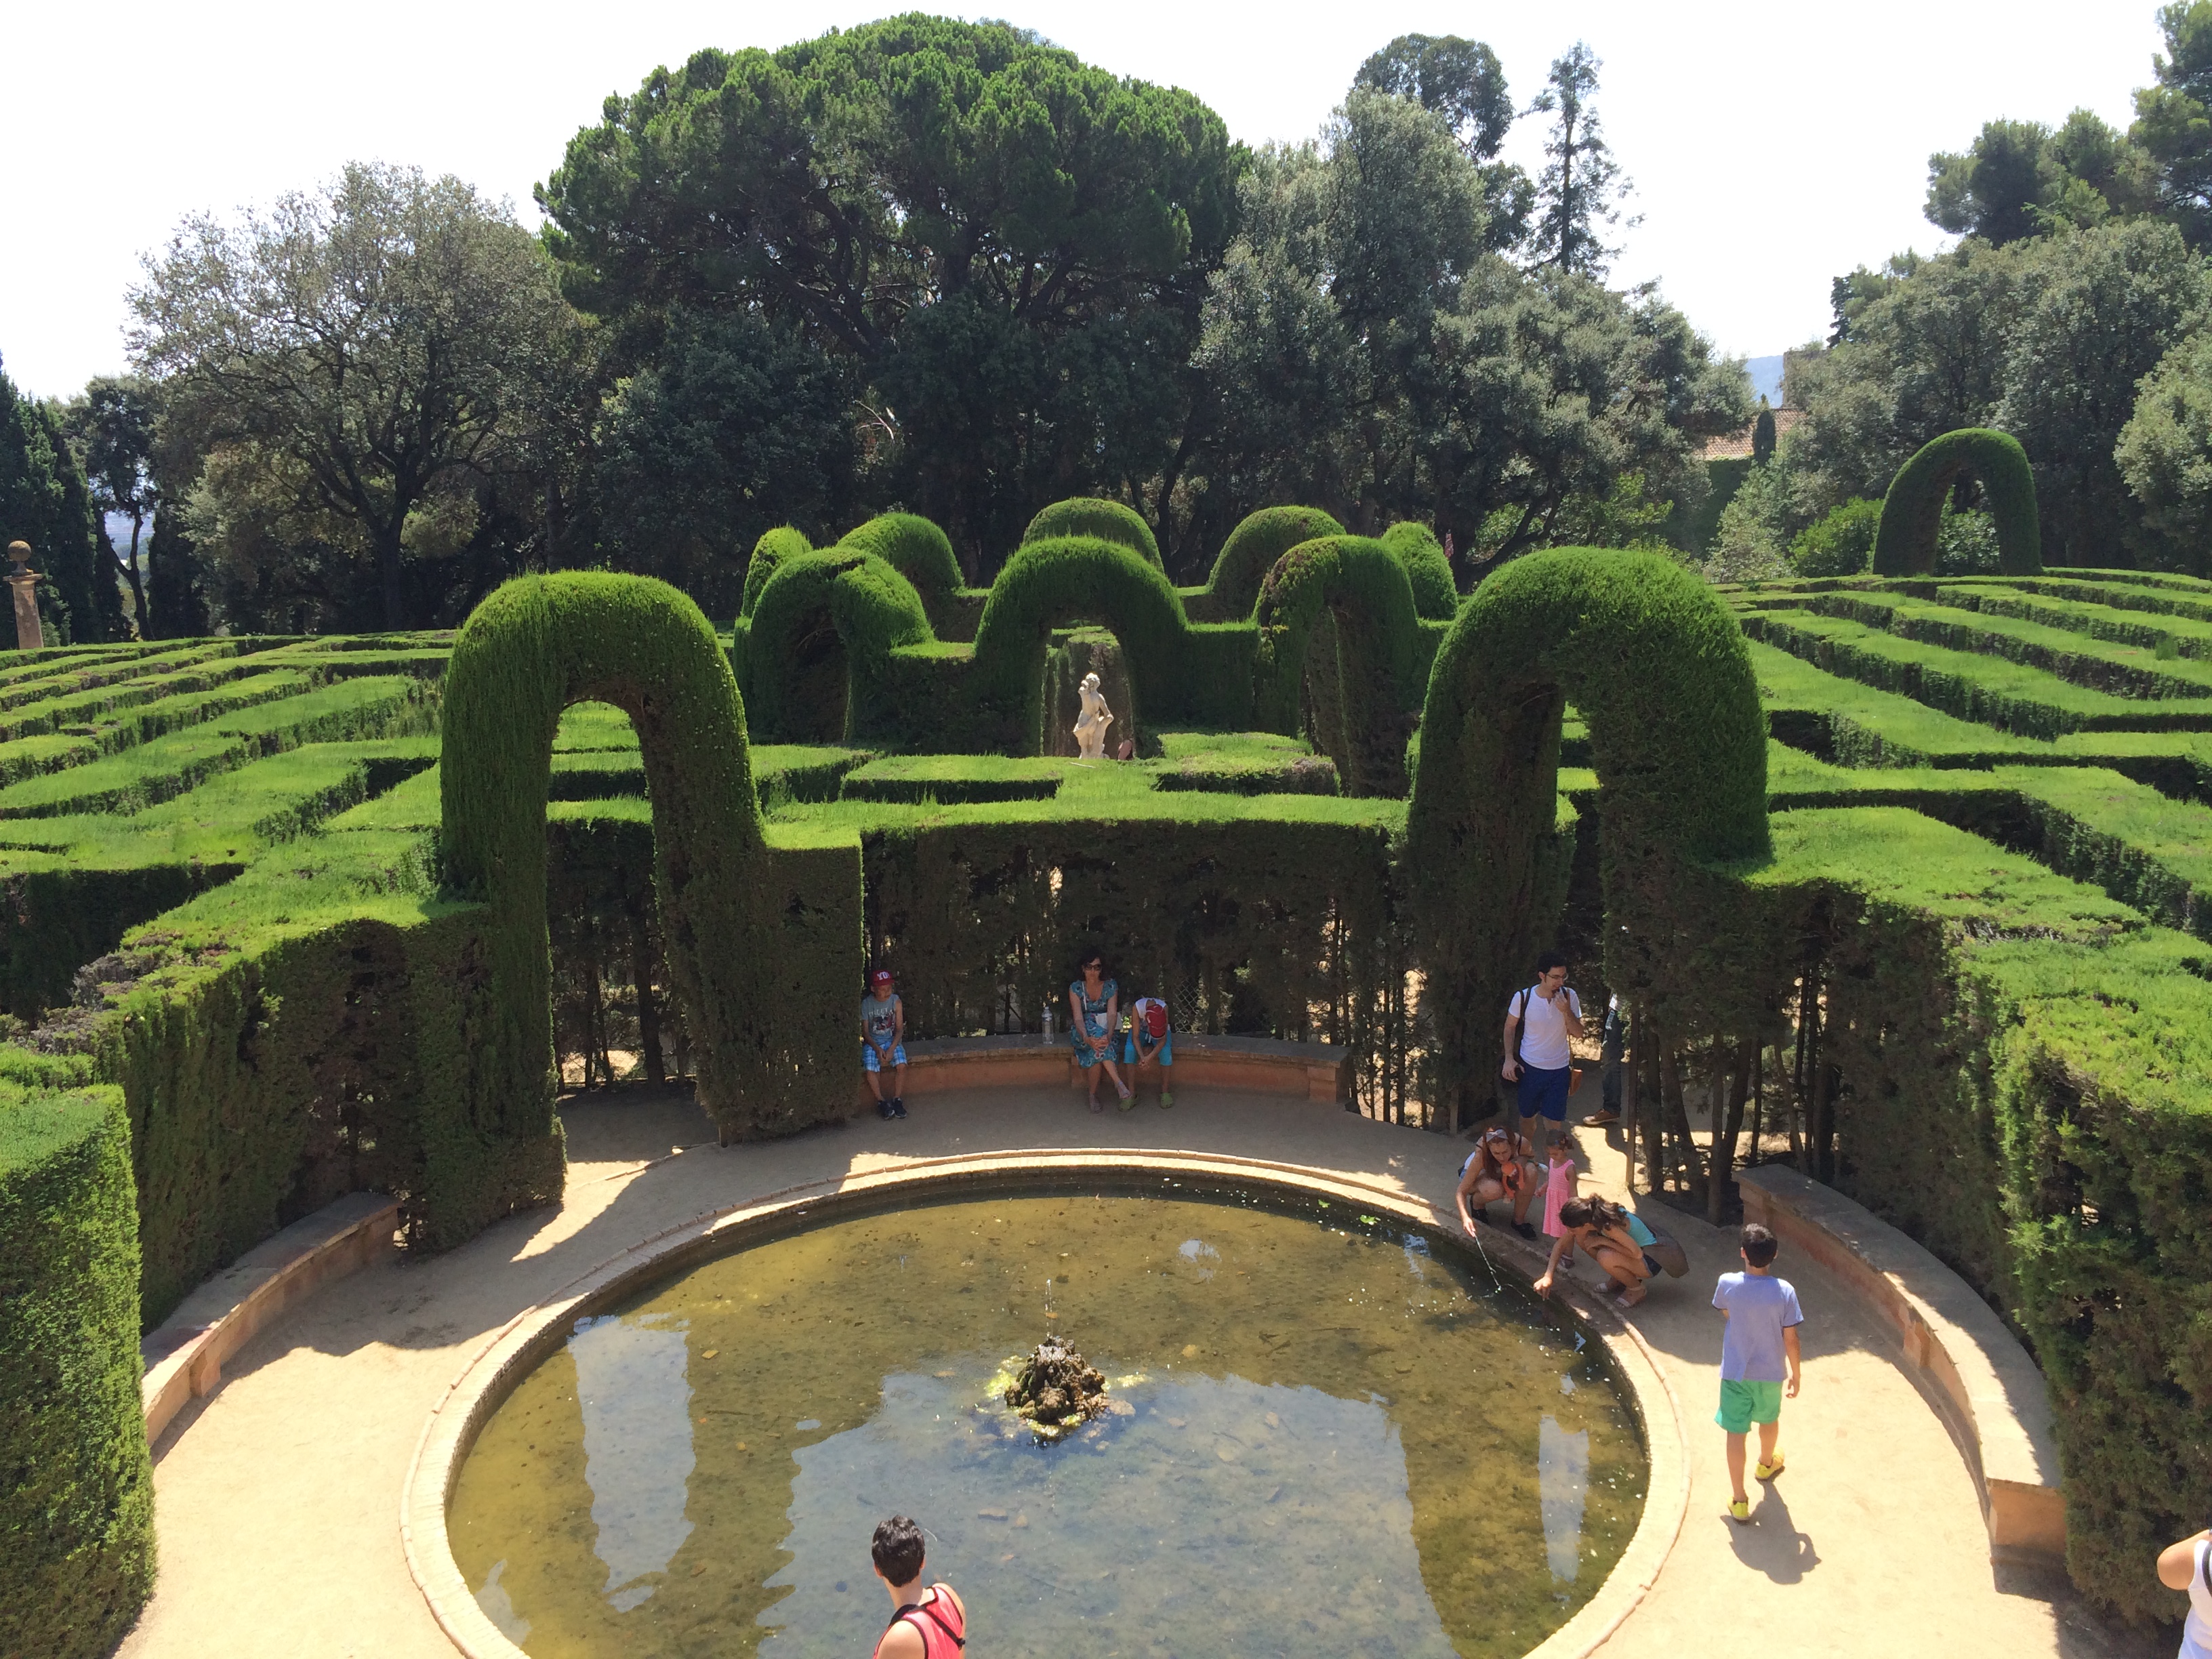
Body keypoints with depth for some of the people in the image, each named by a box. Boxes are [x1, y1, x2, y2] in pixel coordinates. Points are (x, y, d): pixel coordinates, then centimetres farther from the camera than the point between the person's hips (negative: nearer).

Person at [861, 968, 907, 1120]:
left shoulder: (896, 1001, -6)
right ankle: (881, 1102, -9)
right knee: (871, 1069, -27)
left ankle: (897, 1099, -9)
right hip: (872, 1042, -1)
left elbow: (899, 1028, -4)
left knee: (901, 1065, -26)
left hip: (892, 1040, 1)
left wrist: (892, 1049, -18)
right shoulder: (866, 1004, -8)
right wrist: (877, 1049, -19)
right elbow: (865, 1032, -3)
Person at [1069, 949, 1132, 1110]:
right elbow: (1078, 1018, -18)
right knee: (1096, 1032, -38)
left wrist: (1109, 1035, -36)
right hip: (1082, 1032, -1)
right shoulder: (1076, 988, -7)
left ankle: (1093, 1095, -21)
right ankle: (1119, 1083, -44)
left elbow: (1112, 1014, -14)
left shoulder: (1111, 987, -3)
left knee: (1097, 1052, -36)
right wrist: (1087, 1038, -39)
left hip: (1104, 1031, 1)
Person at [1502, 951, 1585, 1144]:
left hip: (1559, 1070, 0)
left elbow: (1578, 1033, -6)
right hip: (1530, 1068, 0)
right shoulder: (1523, 998, -13)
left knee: (1554, 1122, 0)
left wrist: (1566, 1012, -23)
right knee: (1528, 1116, 16)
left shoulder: (1569, 997, -9)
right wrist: (1509, 1059, -6)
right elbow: (1510, 1027, 2)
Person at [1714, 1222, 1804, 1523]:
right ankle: (1766, 1464, 55)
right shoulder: (1784, 1291, -20)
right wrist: (1794, 1374, 2)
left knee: (1736, 1433, 7)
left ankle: (1740, 1502, 9)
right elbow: (1790, 1339, -11)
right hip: (1771, 1372, 1)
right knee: (1769, 1419, 29)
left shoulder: (1727, 1284, -19)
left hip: (1735, 1372, -1)